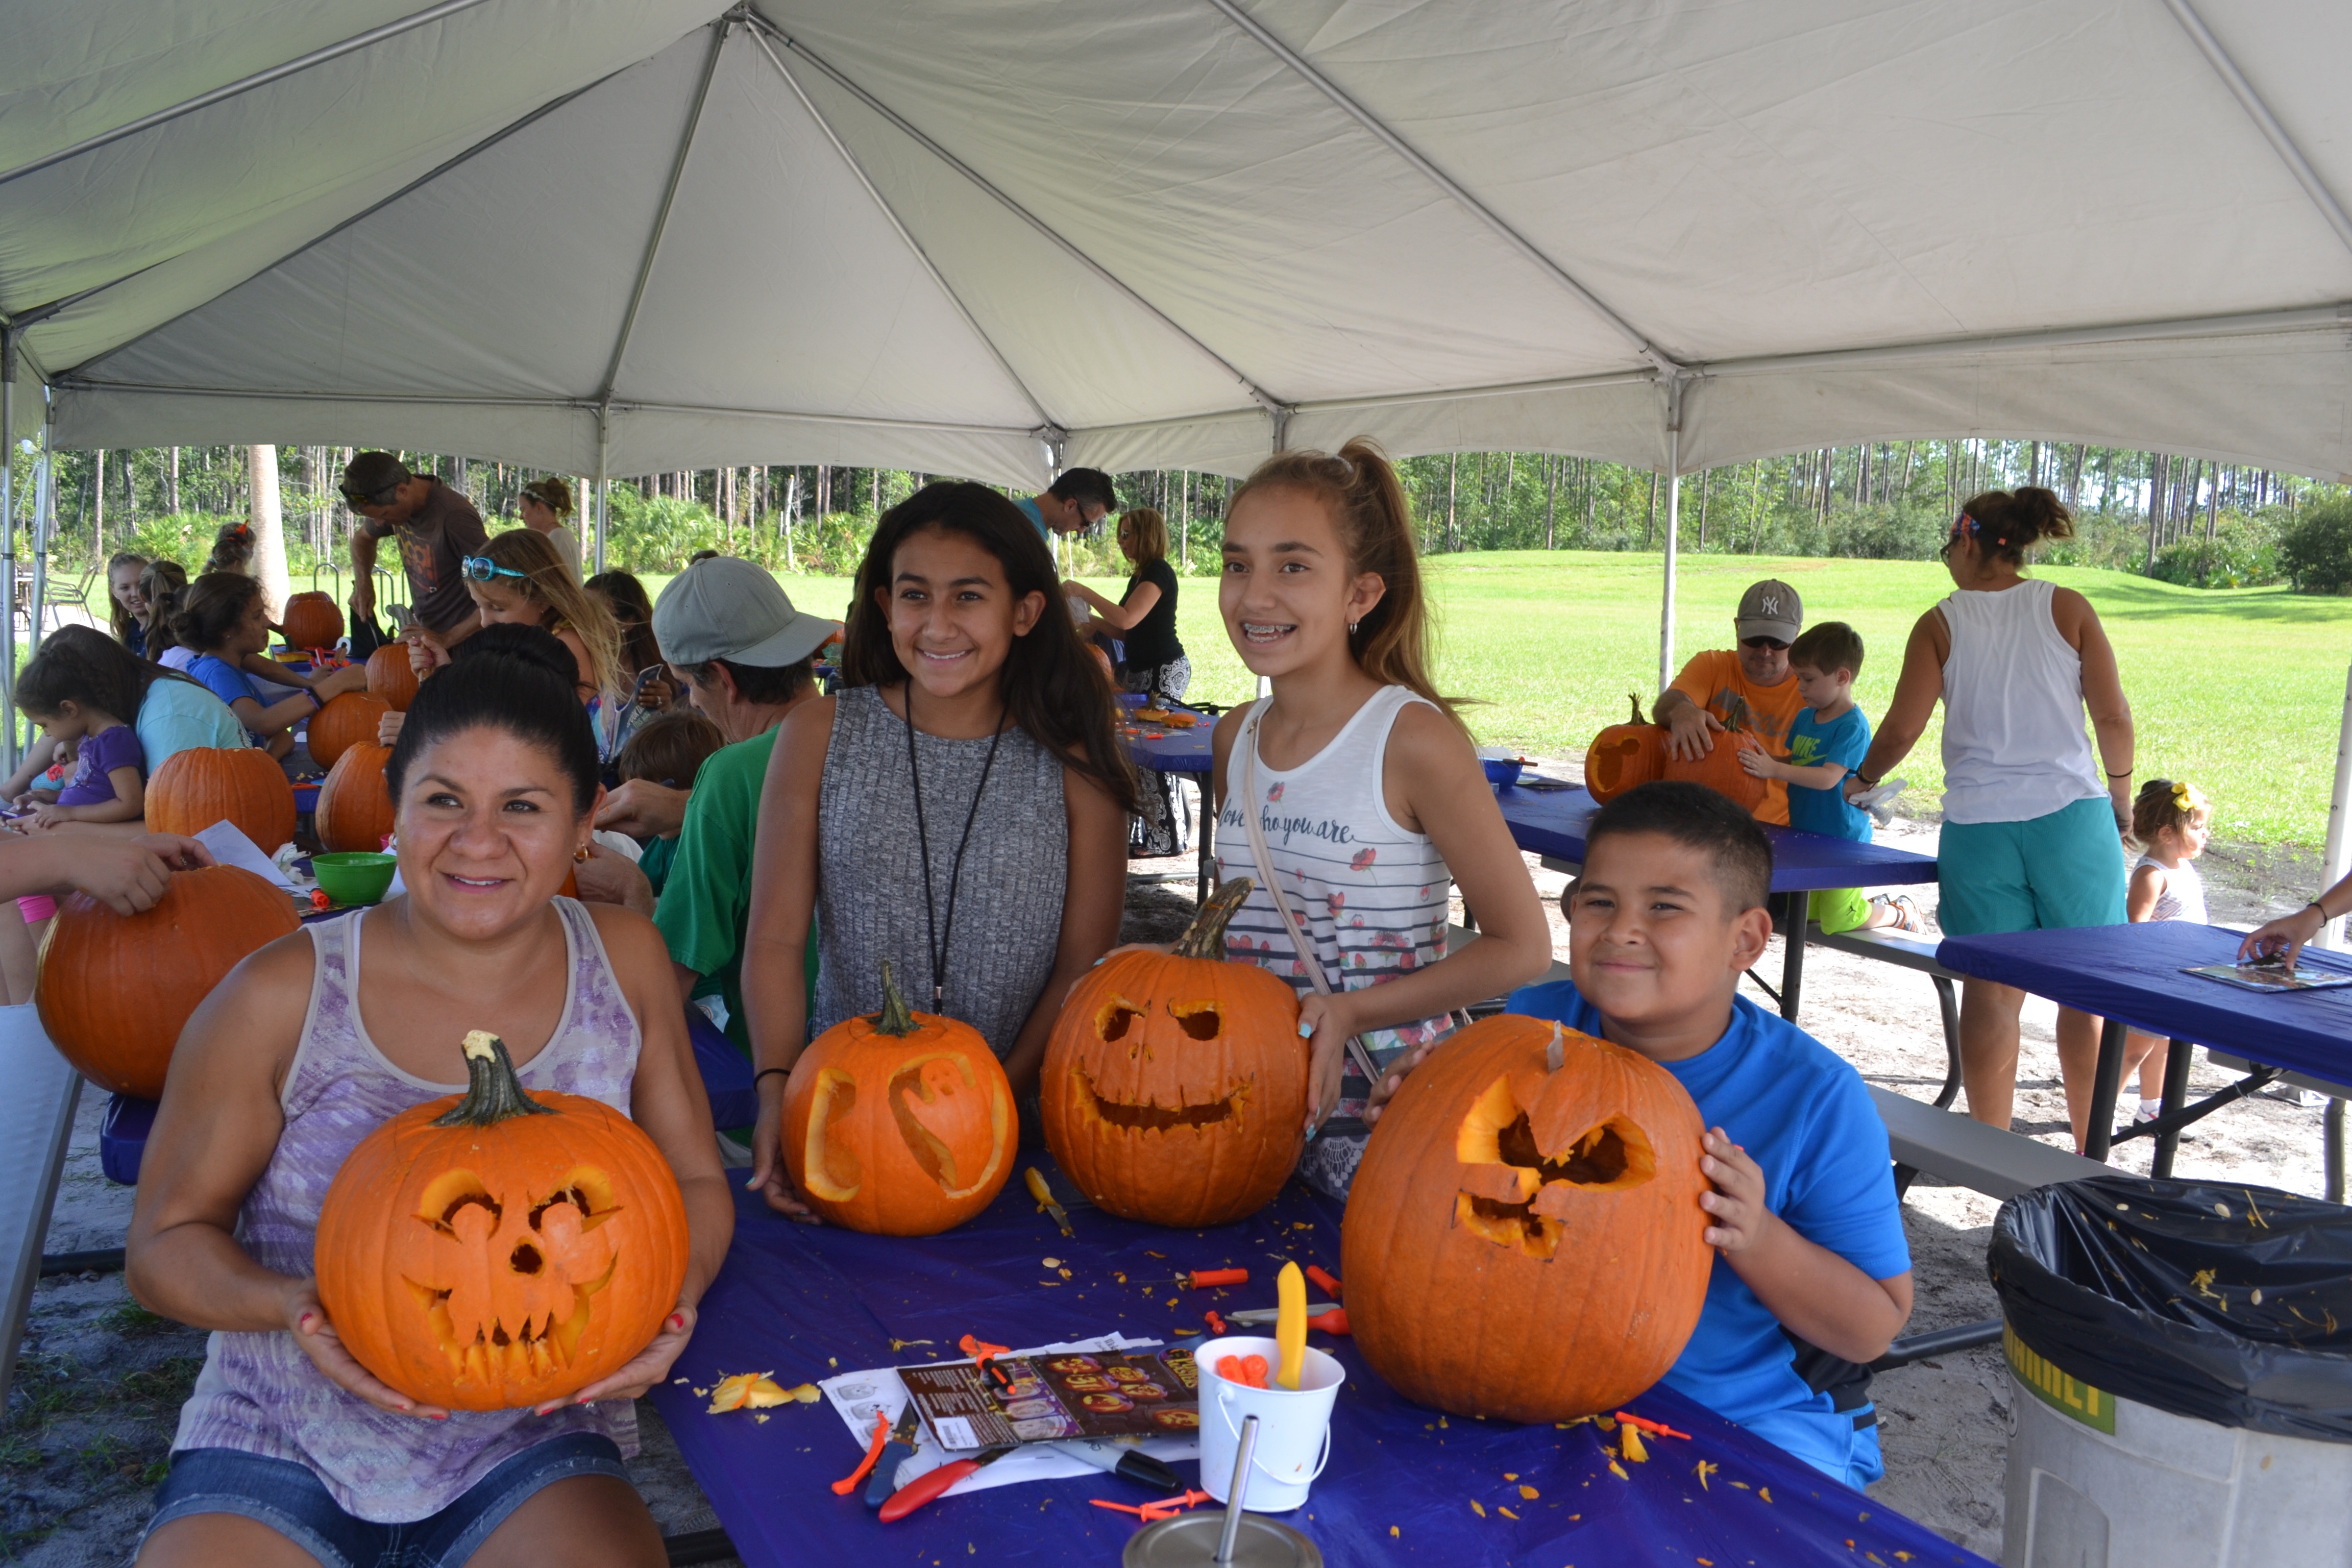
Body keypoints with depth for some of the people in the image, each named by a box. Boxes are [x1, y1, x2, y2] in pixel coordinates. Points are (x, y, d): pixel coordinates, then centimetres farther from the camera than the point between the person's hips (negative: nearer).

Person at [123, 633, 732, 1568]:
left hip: (532, 1448, 1)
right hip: (282, 1447, 0)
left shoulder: (625, 961, -2)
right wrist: (293, 1306, -19)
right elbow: (168, 1240, 1)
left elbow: (694, 1180, 6)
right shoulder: (283, 996, -8)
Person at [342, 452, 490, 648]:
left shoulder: (454, 518, -25)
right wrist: (363, 583, 4)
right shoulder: (393, 503, -1)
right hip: (426, 634, 7)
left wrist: (448, 639, -26)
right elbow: (362, 537, 23)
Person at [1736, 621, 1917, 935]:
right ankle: (1872, 906, 30)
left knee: (1837, 922, -5)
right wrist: (1763, 758, -1)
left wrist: (1774, 770, -38)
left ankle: (1899, 913, 21)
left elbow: (1828, 777, -29)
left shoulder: (1853, 725, -19)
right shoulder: (1805, 717, 7)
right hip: (1806, 835, 8)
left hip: (1843, 840, -8)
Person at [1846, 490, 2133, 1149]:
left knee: (1991, 989, 6)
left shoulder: (1942, 623, 1)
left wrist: (1861, 779, 15)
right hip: (2073, 815, 0)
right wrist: (2121, 797, 15)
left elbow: (1902, 729, -3)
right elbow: (2113, 716, 0)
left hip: (1978, 824, 0)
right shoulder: (2067, 608, 3)